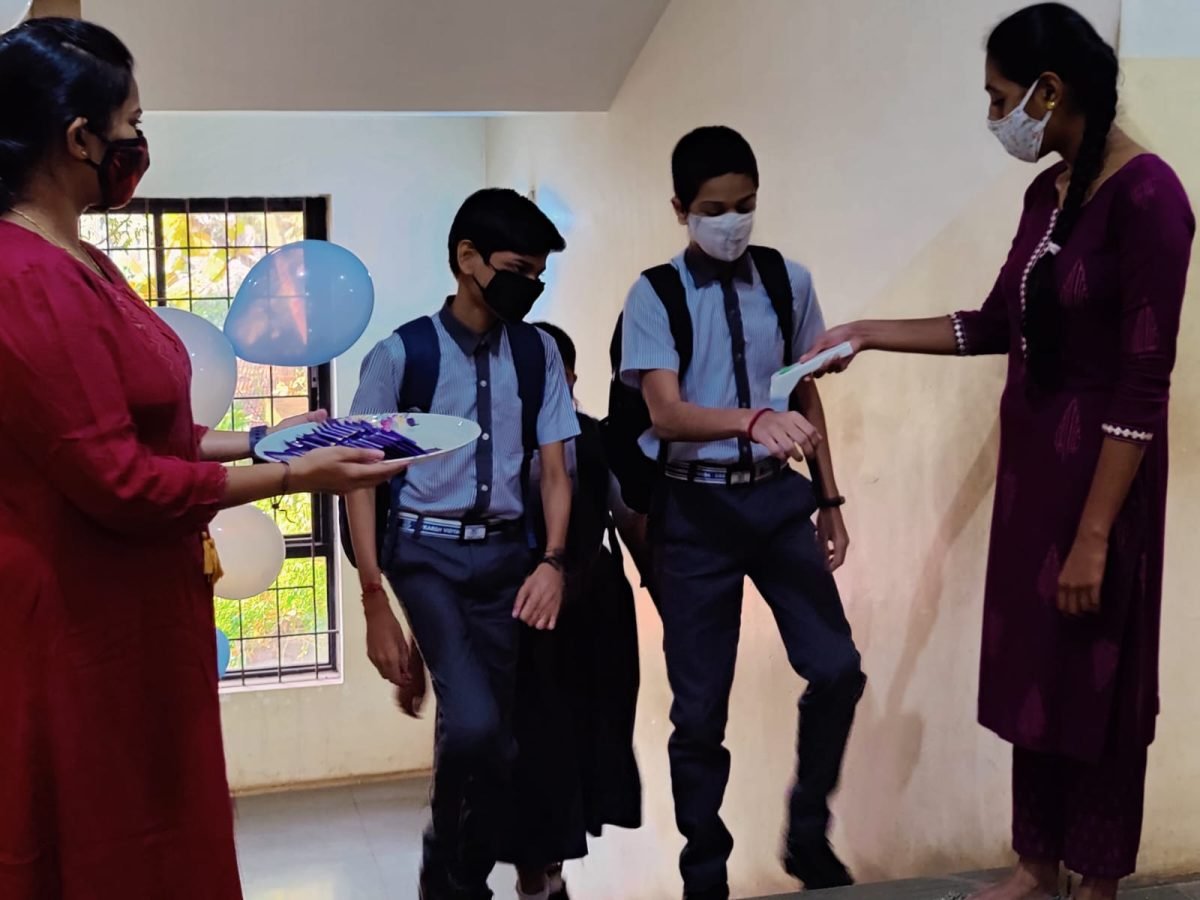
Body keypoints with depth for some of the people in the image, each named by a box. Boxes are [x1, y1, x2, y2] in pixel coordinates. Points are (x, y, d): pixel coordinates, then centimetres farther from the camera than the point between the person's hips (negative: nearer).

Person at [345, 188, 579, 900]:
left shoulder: (538, 354, 5)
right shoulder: (403, 354, -6)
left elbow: (554, 469, 6)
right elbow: (363, 477, -4)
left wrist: (552, 560, -12)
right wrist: (376, 604, -9)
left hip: (507, 554, 4)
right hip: (427, 552, -4)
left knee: (498, 736, 7)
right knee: (472, 722, -20)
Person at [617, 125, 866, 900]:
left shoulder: (788, 281, 5)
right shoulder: (655, 296, -6)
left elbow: (807, 394, 12)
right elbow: (666, 413, -18)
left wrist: (828, 497, 11)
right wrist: (755, 420, -36)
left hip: (777, 496, 3)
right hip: (697, 507, -3)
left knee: (837, 668, -6)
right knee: (700, 704, 5)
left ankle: (808, 834, 20)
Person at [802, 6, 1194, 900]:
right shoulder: (1047, 192, 6)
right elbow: (993, 326, 17)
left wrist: (1094, 535, -19)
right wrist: (866, 334, 15)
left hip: (1097, 473, -8)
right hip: (1027, 460, 8)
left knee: (1096, 681, 7)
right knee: (1030, 669, 16)